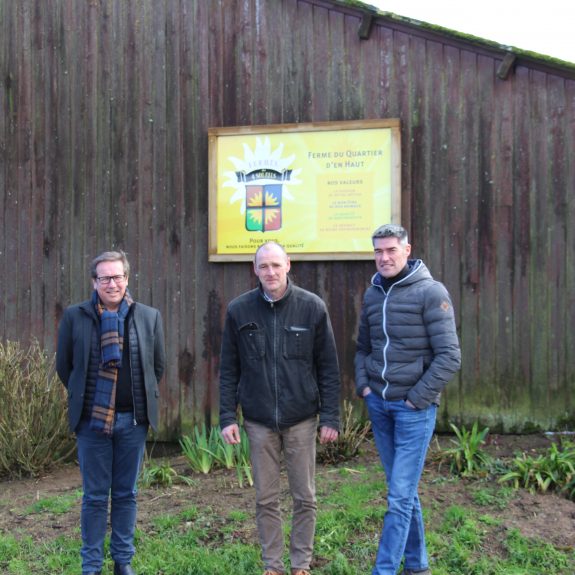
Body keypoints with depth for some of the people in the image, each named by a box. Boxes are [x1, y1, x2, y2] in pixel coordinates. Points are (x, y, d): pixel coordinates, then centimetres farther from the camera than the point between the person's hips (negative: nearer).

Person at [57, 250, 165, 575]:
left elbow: (158, 365, 9)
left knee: (126, 494, 13)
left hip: (133, 420, 1)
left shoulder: (149, 317, -1)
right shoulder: (75, 317, -3)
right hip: (91, 419, -1)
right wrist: (82, 399, 9)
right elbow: (64, 365, 6)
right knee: (95, 496, 9)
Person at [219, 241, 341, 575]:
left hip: (302, 419, -1)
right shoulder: (239, 310, -2)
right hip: (259, 421, 1)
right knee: (266, 499, 11)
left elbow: (329, 367, -2)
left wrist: (331, 417, -5)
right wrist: (228, 417, -2)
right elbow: (229, 369, 3)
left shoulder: (312, 307, -5)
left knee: (305, 497, 9)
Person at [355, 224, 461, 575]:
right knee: (404, 489, 15)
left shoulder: (431, 292, -11)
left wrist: (416, 399, -14)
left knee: (400, 495, -5)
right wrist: (363, 385, 5)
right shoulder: (372, 294, 8)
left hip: (415, 408, -6)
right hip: (378, 404, 6)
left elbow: (449, 357, -14)